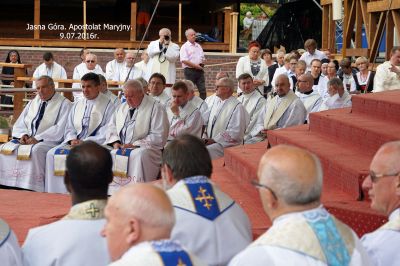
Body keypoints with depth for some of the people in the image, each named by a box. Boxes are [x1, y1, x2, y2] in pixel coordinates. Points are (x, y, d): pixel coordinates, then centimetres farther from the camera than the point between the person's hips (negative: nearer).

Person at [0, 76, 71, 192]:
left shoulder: (64, 104, -1)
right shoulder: (33, 103, 20)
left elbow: (60, 129, -13)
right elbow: (19, 124, 19)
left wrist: (38, 138, -18)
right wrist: (23, 135, -4)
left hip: (49, 141, -6)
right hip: (27, 139, 6)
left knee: (34, 151, -37)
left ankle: (31, 187, -32)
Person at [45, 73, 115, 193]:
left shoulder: (108, 105, 1)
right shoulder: (77, 105, 20)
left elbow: (106, 133, -8)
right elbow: (69, 128, 18)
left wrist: (85, 142, -17)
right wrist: (72, 140, -5)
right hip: (74, 142, 6)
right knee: (52, 154, -16)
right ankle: (54, 192, -12)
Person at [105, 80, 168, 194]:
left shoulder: (156, 108, -1)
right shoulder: (122, 107, 21)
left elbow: (159, 137, -9)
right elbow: (111, 127, 24)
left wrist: (135, 145, -15)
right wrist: (115, 142, 2)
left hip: (143, 149, -5)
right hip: (120, 147, 5)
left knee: (139, 156, -39)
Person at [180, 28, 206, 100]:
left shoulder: (198, 46, 17)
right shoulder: (184, 47, -3)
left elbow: (203, 58, 24)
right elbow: (184, 60, -13)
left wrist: (202, 63, 0)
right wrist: (195, 66, -16)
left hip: (199, 70, 6)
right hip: (190, 70, -6)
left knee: (203, 90, 1)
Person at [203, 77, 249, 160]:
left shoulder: (237, 107, -8)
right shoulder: (214, 102, 14)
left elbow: (235, 132, -15)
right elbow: (205, 121, 18)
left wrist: (214, 140, -16)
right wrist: (205, 137, -1)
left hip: (226, 143, -7)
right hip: (210, 141, 7)